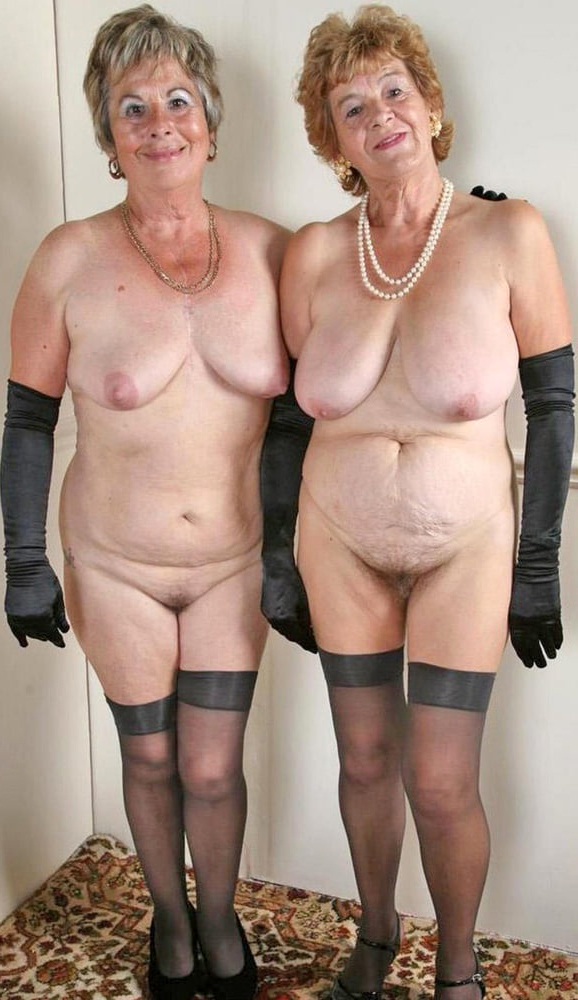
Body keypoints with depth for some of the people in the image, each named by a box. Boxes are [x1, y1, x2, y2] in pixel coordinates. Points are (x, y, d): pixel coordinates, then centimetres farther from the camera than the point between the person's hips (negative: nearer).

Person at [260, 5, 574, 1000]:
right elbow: (290, 416, 2)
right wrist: (278, 560, 4)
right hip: (340, 544, 2)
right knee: (365, 761, 15)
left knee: (440, 785, 3)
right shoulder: (312, 253, -4)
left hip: (465, 547, -2)